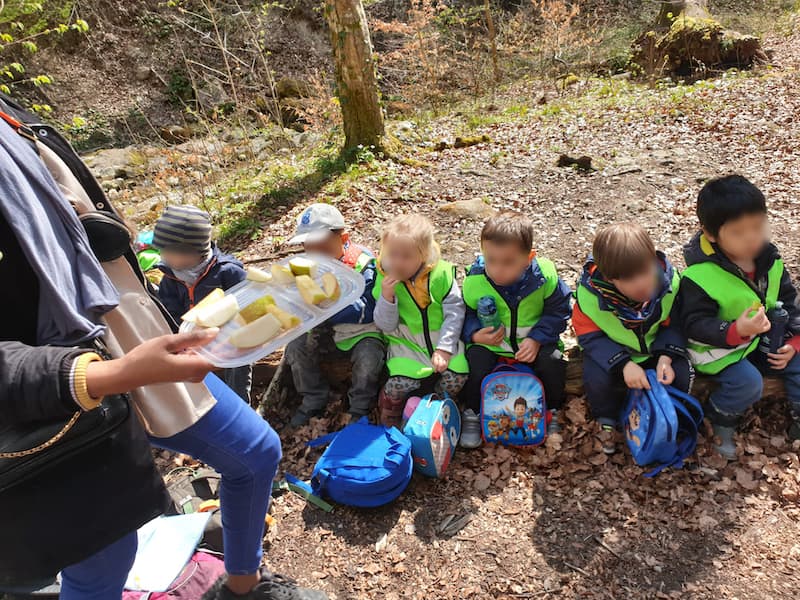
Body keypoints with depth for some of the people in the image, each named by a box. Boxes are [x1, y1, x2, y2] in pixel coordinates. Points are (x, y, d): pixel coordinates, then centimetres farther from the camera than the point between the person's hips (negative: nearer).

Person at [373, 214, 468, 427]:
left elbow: (454, 313, -9)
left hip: (443, 341, 1)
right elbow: (386, 326, -6)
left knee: (456, 376, -20)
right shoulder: (385, 280, -6)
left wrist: (444, 348, -18)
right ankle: (388, 420, 11)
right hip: (407, 345, 0)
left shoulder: (441, 274, -10)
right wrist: (386, 296, -23)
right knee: (400, 383, -23)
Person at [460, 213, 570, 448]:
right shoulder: (474, 281, -18)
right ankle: (472, 413, 2)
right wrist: (474, 334, -23)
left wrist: (537, 338, -19)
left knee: (551, 362, -24)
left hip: (534, 340, 1)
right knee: (476, 361, -26)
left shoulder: (545, 276, -18)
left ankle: (551, 411, 8)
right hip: (490, 340, 0)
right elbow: (465, 314, -2)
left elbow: (558, 311, -6)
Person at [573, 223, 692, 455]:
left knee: (681, 375, -22)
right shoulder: (590, 290, -29)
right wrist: (624, 364, -32)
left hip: (655, 347, 2)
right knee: (597, 379, -30)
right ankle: (607, 421, 4)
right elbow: (589, 336, -20)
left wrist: (666, 357, -25)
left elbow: (674, 324, -8)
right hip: (611, 351, -2)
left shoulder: (668, 279, -22)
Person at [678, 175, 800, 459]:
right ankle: (721, 420, 5)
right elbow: (695, 324, -24)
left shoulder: (769, 259, -6)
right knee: (748, 382, -24)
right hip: (720, 347, -6)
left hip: (765, 338, 7)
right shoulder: (700, 276, -27)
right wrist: (736, 331, -38)